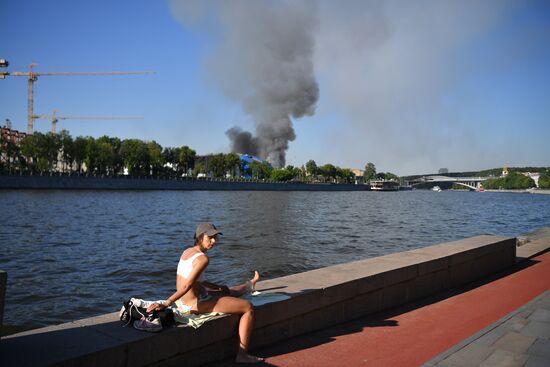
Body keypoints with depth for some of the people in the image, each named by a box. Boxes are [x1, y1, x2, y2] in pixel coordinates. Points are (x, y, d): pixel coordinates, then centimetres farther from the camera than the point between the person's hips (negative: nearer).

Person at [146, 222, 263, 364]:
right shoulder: (203, 258, -22)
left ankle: (249, 285, 68)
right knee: (248, 307, 0)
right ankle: (242, 354, 5)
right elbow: (187, 286, -28)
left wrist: (217, 287, 20)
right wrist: (165, 304, -27)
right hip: (195, 304, -9)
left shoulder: (187, 251, 5)